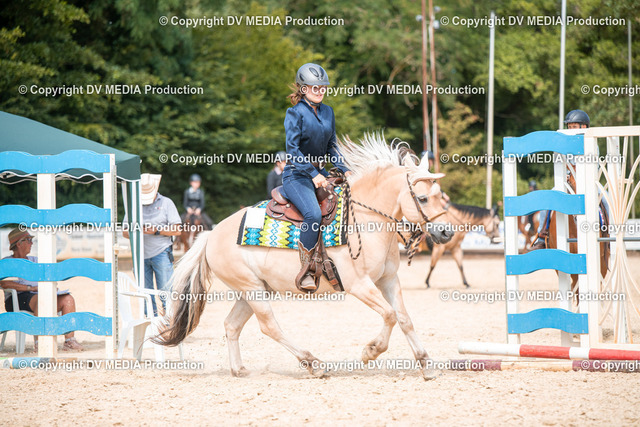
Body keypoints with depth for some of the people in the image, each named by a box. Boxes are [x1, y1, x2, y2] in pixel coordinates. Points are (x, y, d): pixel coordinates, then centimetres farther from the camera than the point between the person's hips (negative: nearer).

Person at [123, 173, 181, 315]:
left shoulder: (166, 203, 5)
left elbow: (176, 230, -1)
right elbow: (125, 231, 12)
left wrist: (156, 230, -14)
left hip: (161, 254, -3)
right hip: (141, 254, 3)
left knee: (165, 292, -7)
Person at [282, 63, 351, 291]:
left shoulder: (328, 112, 12)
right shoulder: (295, 113, -8)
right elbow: (292, 150, -14)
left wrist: (343, 169, 5)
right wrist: (313, 174, -20)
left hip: (320, 173, 7)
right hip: (296, 175, -7)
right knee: (313, 214, -32)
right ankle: (305, 272, -27)